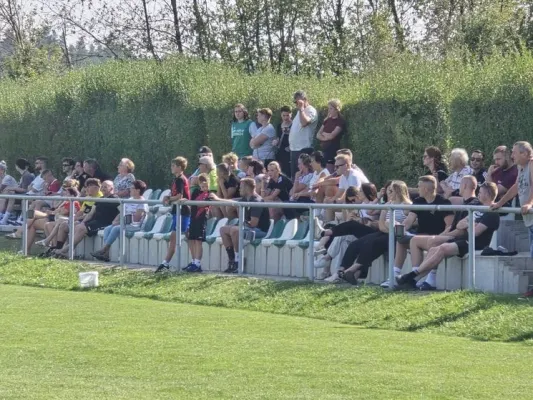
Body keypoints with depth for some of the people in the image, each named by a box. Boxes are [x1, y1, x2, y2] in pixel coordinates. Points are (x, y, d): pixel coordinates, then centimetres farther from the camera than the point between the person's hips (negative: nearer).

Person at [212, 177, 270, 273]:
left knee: (234, 230, -32)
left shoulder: (256, 201, -19)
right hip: (249, 228, 10)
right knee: (223, 229, 10)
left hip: (260, 230, -10)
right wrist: (217, 199, 38)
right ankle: (232, 259, 1)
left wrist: (244, 223, -5)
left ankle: (238, 263, -24)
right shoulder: (245, 200, 9)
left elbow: (253, 223, -24)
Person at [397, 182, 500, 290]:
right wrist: (469, 224, -3)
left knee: (443, 248, -26)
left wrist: (467, 224, 2)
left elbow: (475, 232, -20)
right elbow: (459, 226, 20)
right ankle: (412, 280, -13)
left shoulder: (492, 214, -9)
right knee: (433, 250, -5)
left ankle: (413, 275, -23)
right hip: (464, 239, 10)